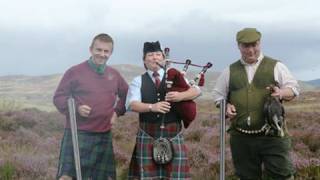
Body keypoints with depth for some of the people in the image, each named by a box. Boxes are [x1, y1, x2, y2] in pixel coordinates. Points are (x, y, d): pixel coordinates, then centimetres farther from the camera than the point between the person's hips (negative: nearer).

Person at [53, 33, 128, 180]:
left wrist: (117, 111, 9)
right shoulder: (75, 71, -6)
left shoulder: (114, 75, 9)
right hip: (77, 134, -5)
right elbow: (58, 97, -3)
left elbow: (126, 95, 24)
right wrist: (76, 107, -18)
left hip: (104, 136, 5)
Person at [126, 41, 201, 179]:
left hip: (173, 136, 1)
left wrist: (181, 96, -23)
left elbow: (196, 90, -3)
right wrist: (152, 107, -26)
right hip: (148, 136, -1)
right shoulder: (138, 81, 6)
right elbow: (132, 104, -8)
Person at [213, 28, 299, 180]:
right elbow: (218, 95, 19)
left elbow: (294, 88, 5)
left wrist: (282, 93, -17)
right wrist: (226, 106, -3)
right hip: (241, 138, 2)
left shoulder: (275, 66, 6)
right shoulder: (230, 71, 12)